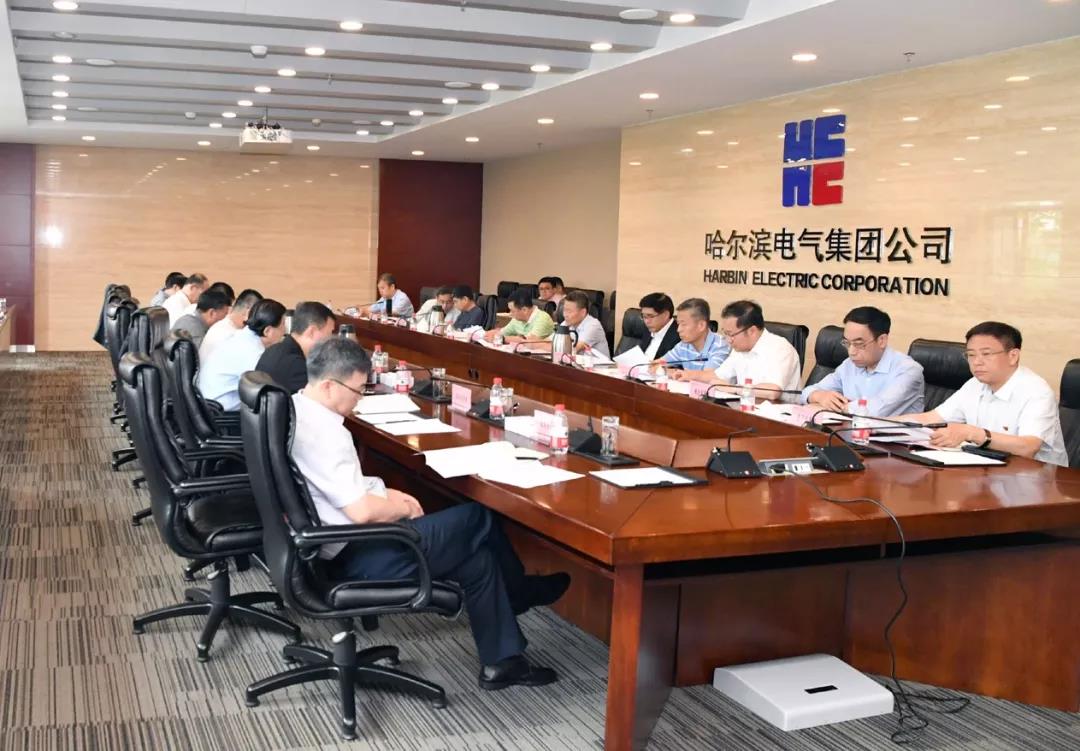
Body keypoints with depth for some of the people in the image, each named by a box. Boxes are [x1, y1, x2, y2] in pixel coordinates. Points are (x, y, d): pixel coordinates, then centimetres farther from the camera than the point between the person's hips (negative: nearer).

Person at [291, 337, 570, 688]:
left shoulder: (298, 411, 5)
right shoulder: (322, 431, -27)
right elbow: (363, 511, -28)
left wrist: (383, 494, 7)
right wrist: (402, 507, -8)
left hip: (348, 543, 10)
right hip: (359, 556, -10)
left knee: (475, 553, 13)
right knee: (479, 521, 2)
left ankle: (502, 661, 24)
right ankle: (521, 592, 28)